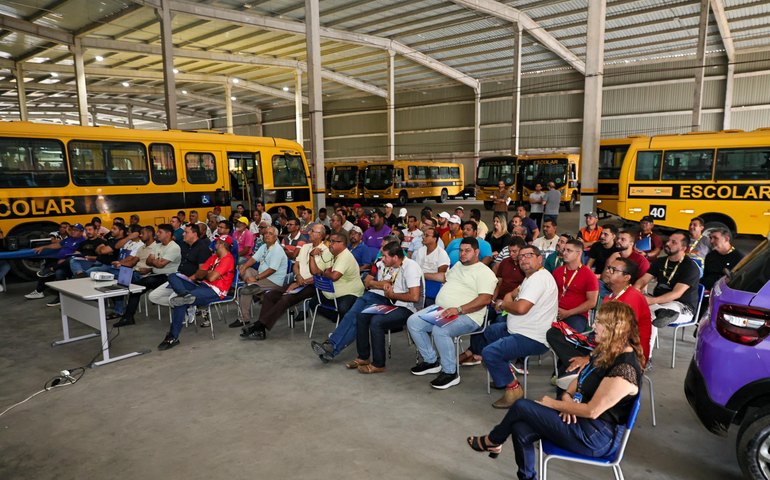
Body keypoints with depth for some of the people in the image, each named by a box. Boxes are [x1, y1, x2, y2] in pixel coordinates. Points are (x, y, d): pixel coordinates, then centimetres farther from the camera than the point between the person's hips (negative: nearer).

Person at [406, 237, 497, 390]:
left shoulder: (484, 272, -6)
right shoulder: (458, 265, 21)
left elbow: (485, 298, -18)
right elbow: (445, 277, 40)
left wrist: (458, 309, -26)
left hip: (466, 315, -9)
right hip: (440, 309, 9)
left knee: (439, 330, -35)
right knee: (413, 322, -6)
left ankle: (450, 373, -14)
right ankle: (431, 361, 8)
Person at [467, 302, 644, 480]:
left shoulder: (625, 369, -25)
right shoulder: (607, 352, 6)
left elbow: (592, 411, -24)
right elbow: (580, 379, 17)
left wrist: (554, 404, -13)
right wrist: (567, 397, -4)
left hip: (597, 436, -9)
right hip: (580, 418, 9)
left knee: (521, 407, -10)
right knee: (521, 430, -9)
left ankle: (492, 442, 17)